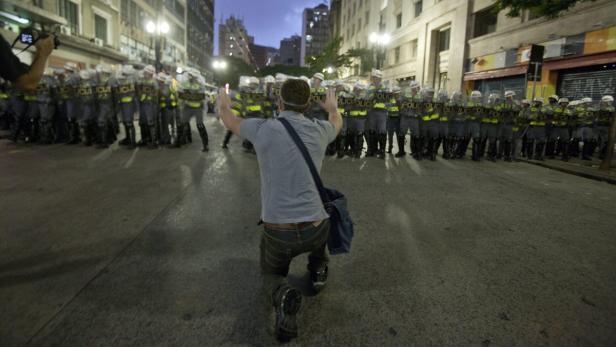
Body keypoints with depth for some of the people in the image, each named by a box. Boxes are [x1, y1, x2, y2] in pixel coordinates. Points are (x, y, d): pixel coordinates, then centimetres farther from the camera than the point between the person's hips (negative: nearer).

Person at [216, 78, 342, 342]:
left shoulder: (262, 128, -6)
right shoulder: (319, 130, 0)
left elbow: (230, 122, 17)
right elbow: (337, 122, 27)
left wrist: (223, 105, 41)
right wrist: (332, 107, 51)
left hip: (277, 232, -2)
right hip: (313, 230, 3)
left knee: (271, 275, 25)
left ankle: (283, 296, -10)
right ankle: (318, 267, 27)